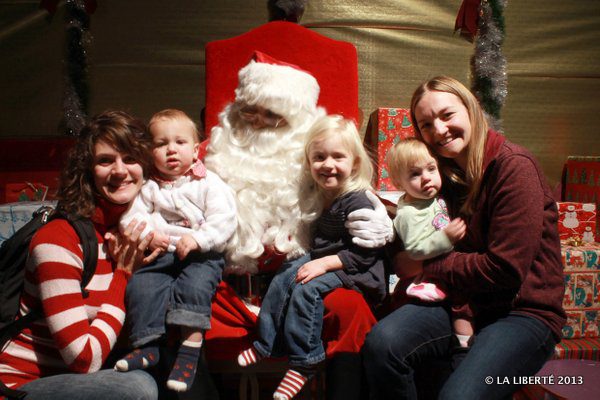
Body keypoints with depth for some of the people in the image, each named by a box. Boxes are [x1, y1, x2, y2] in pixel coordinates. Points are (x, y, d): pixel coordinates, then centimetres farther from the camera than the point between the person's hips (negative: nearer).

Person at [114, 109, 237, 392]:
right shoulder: (149, 186, 14)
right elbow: (132, 217, 8)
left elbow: (224, 220, -8)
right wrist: (147, 234, -13)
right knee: (140, 285, -19)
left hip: (201, 255, -3)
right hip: (161, 255, 4)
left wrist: (197, 239, -22)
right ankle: (147, 346, -12)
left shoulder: (209, 183, 2)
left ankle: (190, 349, -27)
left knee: (195, 285, -30)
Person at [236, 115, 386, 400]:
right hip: (321, 260, 9)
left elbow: (364, 254, -23)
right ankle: (267, 344, 5)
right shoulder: (318, 195, 5)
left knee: (307, 288, -24)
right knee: (284, 276, -4)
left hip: (355, 270, -9)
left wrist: (324, 264, -25)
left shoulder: (357, 201, -21)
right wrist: (312, 259, 5)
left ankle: (303, 362, -11)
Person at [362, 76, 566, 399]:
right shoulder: (444, 172, 9)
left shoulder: (514, 166, -13)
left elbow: (506, 269, -18)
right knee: (381, 342, -23)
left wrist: (426, 267, -10)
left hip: (523, 310, -5)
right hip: (461, 300, 5)